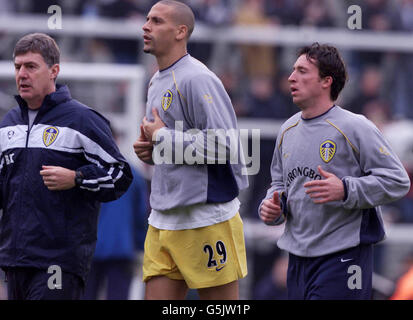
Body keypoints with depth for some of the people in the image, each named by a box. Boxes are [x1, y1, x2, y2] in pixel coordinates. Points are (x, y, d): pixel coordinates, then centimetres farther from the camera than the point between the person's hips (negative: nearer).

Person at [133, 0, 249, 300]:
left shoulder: (197, 79, -14)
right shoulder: (157, 82, 17)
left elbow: (222, 145, -22)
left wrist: (162, 137, -14)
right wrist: (148, 149, 7)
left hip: (206, 218, -9)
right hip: (163, 220, 9)